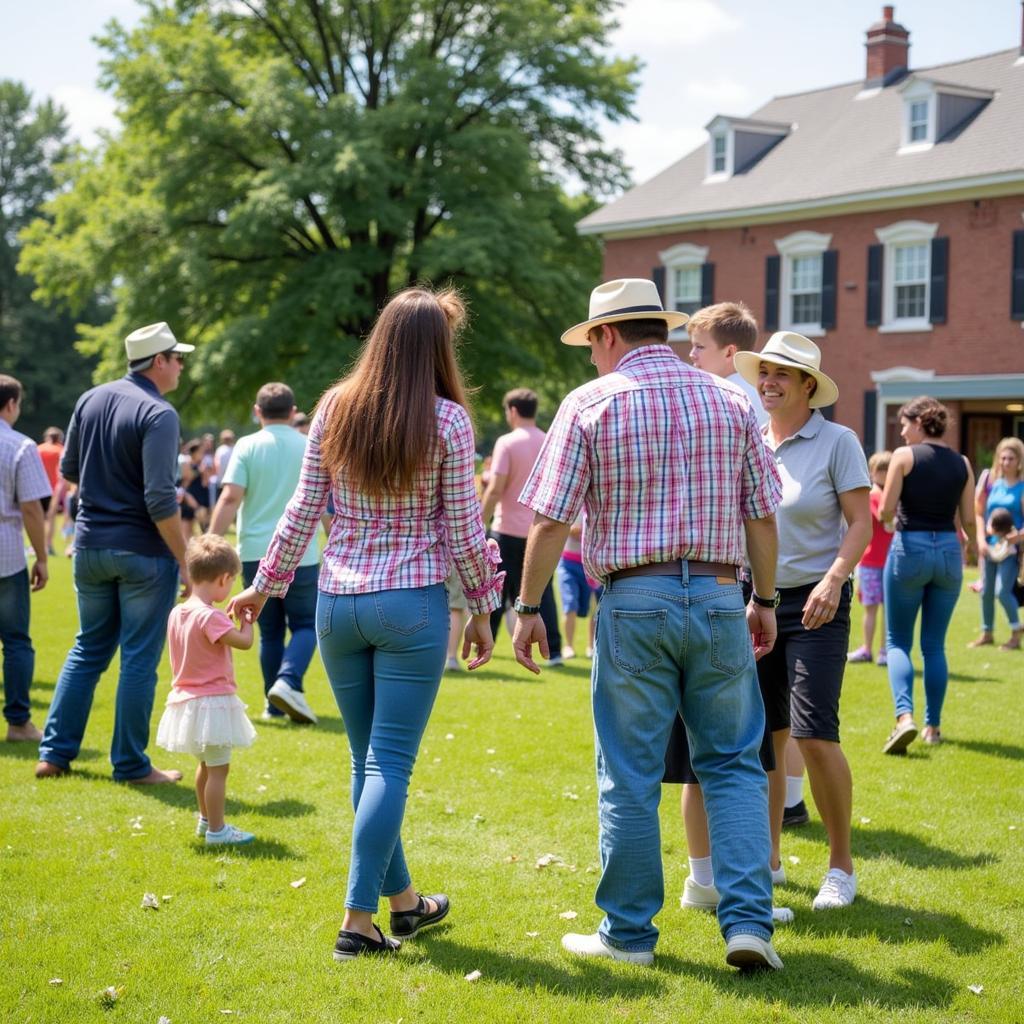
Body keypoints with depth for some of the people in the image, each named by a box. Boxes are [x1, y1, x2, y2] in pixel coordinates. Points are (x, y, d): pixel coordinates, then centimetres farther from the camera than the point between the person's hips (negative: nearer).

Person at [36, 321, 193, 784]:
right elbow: (160, 499, -21)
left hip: (90, 546, 7)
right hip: (143, 553, -6)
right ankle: (131, 764, 10)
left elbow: (69, 470, 15)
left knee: (88, 650, 18)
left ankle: (55, 751, 18)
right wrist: (184, 562, -15)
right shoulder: (158, 414, -16)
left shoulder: (90, 400, 5)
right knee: (139, 659, 3)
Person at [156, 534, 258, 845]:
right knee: (218, 767, -1)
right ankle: (216, 830, 3)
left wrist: (230, 620, 12)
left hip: (187, 699, 9)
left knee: (206, 764, 24)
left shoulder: (176, 613, 4)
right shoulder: (211, 617, -22)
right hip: (213, 701, -9)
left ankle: (206, 820, 36)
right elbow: (244, 642, -24)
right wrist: (246, 621, -5)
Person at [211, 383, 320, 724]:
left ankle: (275, 704, 15)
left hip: (256, 552, 1)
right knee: (305, 625, 8)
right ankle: (287, 681, -17)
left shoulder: (247, 446, 0)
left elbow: (230, 497, -11)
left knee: (270, 631, 12)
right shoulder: (311, 448, 4)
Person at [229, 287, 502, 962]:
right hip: (412, 604, -4)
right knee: (391, 762, 0)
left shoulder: (335, 409, 3)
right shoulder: (447, 420, -7)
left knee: (369, 757, 15)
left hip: (338, 602, 4)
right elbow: (462, 529, -4)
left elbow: (303, 511, 5)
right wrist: (482, 610, 6)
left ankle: (404, 901, 27)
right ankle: (359, 919, -2)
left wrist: (266, 584, 17)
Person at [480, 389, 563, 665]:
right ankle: (553, 650, 1)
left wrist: (481, 523, -7)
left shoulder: (507, 443, -9)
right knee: (542, 591, 6)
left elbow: (495, 489, -14)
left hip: (509, 529, -4)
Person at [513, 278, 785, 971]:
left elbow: (550, 520, -6)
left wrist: (529, 608, 2)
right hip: (718, 597, 3)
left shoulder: (591, 403, -3)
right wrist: (765, 600, 18)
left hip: (633, 601, -2)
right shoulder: (730, 401, 7)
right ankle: (748, 922, 2)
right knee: (734, 765, 11)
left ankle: (629, 932, 15)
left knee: (630, 777, 6)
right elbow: (762, 515, 8)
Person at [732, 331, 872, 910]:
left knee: (815, 736, -12)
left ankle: (842, 865, 3)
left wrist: (834, 580, -22)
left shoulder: (837, 442, -4)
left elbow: (861, 522, -7)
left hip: (815, 606, -5)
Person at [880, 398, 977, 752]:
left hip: (910, 548, -4)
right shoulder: (961, 463, 5)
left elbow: (885, 511, -11)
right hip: (949, 551, 4)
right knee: (934, 645, 13)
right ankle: (933, 726, 15)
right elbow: (968, 519, 5)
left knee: (898, 641, 4)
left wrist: (891, 516, 13)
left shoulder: (904, 456, -7)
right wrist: (972, 543, 26)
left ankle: (904, 716, -16)